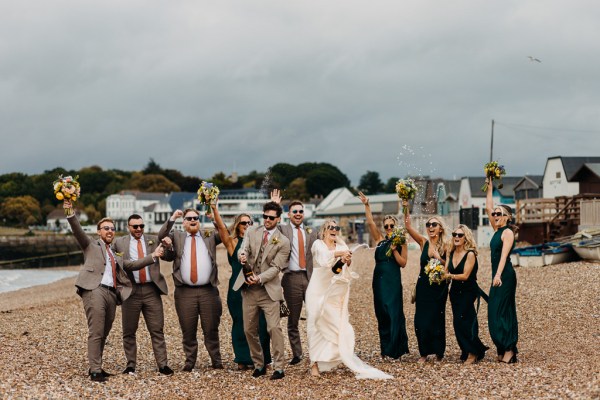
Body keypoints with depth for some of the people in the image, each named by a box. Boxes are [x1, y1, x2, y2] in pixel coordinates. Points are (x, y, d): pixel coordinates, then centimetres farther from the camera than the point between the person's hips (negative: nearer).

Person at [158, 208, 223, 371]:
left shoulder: (210, 236, 13)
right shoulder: (177, 237, 12)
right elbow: (161, 236, -4)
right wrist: (172, 219, -12)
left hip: (208, 291, 0)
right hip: (185, 292, 0)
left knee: (211, 330, 5)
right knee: (188, 331, 4)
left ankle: (216, 361, 13)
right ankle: (190, 361, 14)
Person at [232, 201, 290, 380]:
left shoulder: (283, 242, -2)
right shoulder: (251, 233, 8)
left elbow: (276, 267, -7)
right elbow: (243, 250, -7)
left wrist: (259, 278, -22)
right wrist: (242, 256, -32)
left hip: (269, 290, -3)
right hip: (249, 289, 4)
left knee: (274, 328, -12)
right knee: (249, 330, 6)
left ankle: (279, 367, -6)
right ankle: (259, 364, 20)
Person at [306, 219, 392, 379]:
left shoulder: (341, 247, 12)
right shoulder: (318, 244, 1)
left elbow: (345, 273, 3)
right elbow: (323, 256, -22)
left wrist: (347, 263, -18)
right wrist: (339, 254, -38)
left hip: (335, 293, 3)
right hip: (318, 292, -3)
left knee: (338, 326, -4)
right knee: (316, 325, -4)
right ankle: (314, 363, -3)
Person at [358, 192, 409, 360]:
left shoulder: (401, 243, 2)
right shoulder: (380, 240, 10)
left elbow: (403, 263, -5)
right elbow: (370, 223, 3)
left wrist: (394, 250, -14)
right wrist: (366, 205, -3)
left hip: (393, 282, -4)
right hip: (379, 280, 4)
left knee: (394, 313, -4)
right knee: (381, 314, 5)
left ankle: (394, 350, 1)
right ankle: (385, 349, 12)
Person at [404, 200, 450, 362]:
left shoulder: (446, 245, -6)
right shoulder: (424, 242, 2)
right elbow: (408, 226, -5)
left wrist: (438, 257, -23)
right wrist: (405, 208, -15)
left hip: (439, 287, -3)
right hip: (423, 286, 3)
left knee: (436, 319, 3)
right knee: (421, 319, 0)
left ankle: (438, 353, 16)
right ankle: (424, 352, 10)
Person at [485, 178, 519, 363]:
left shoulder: (507, 232, -10)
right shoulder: (497, 230, 13)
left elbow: (503, 255, -21)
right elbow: (488, 208, 20)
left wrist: (498, 275, -29)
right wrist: (490, 189, 20)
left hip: (505, 275, -9)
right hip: (497, 275, 9)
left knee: (502, 311, -10)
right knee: (496, 311, 7)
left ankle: (509, 350, -8)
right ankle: (503, 350, 10)